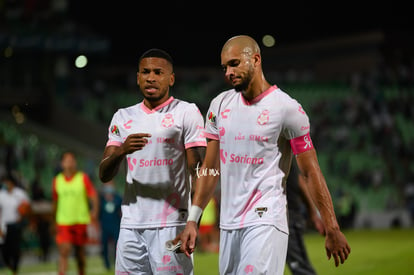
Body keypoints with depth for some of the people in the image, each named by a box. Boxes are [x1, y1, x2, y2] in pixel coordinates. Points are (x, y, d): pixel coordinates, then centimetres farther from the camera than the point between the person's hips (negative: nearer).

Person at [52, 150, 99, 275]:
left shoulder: (83, 178, -1)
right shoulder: (57, 180, 6)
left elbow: (93, 195, -7)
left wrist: (95, 211, -23)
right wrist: (54, 218, 23)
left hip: (81, 221, 0)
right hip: (63, 222, 0)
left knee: (80, 253, 10)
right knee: (64, 251, -15)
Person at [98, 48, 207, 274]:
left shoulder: (186, 112, 2)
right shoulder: (123, 117, 15)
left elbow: (196, 170, -3)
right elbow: (104, 175, 10)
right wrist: (121, 151, -12)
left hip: (171, 224, -4)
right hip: (131, 224, 4)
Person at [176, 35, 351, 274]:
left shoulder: (286, 108, -7)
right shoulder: (220, 105, 11)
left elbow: (310, 172, -7)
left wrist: (333, 230, -7)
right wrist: (192, 220, 11)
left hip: (265, 222, -6)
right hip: (228, 225, 6)